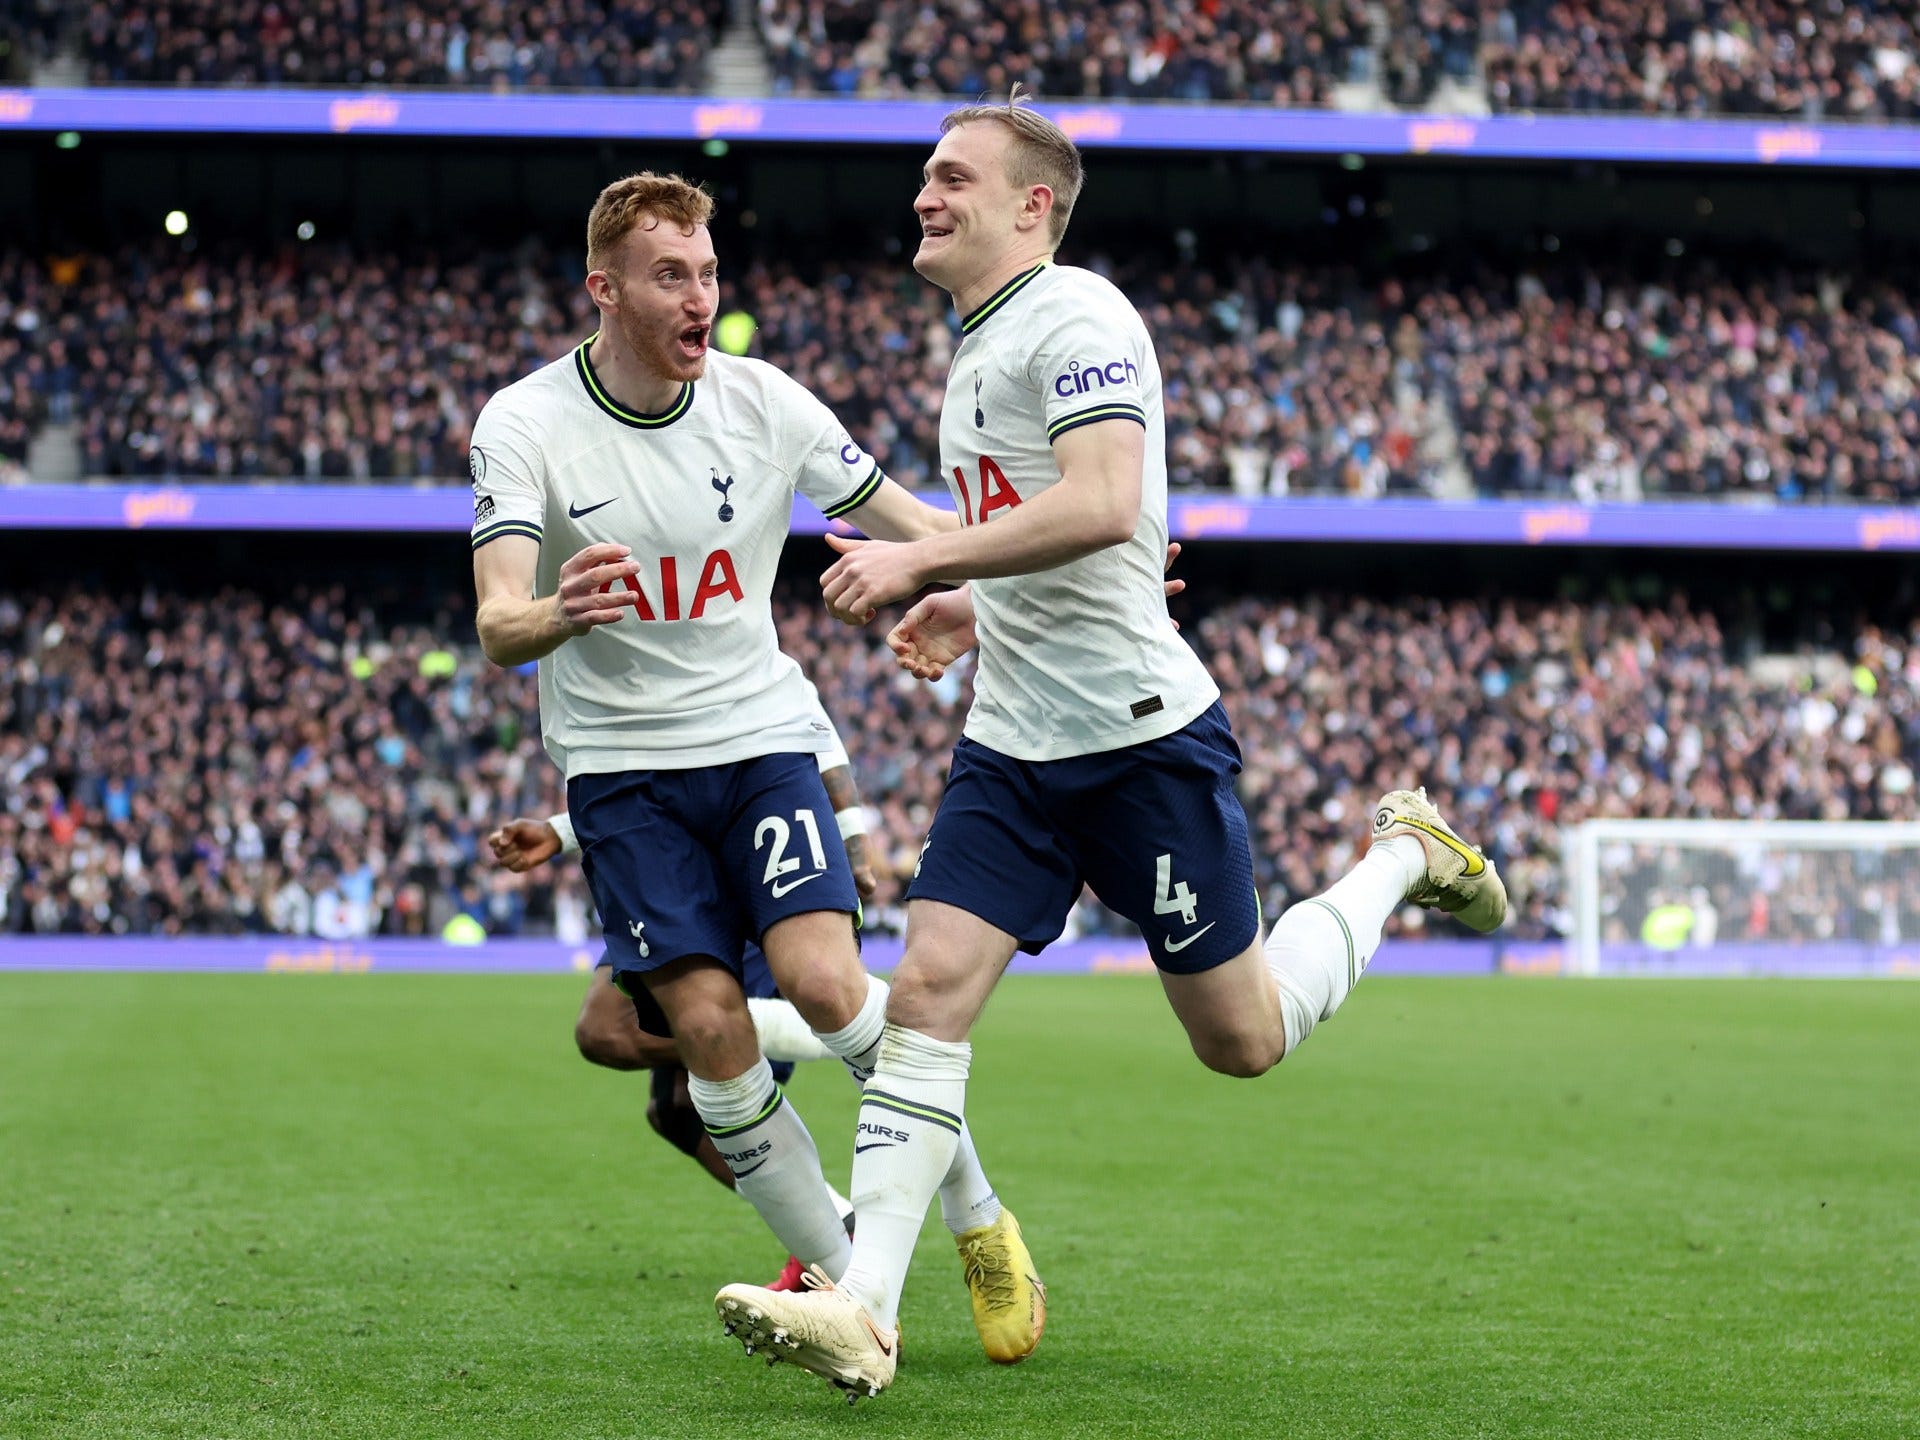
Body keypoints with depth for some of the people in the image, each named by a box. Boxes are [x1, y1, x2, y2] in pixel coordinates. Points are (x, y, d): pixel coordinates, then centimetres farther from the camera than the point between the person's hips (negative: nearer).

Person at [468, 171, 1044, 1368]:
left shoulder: (763, 403, -5)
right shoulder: (525, 425, -11)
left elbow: (919, 532, 4)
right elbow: (498, 628, -21)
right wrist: (556, 616, -45)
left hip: (761, 733, 1)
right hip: (619, 763, 0)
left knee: (823, 980, -18)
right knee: (708, 1025, -12)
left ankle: (978, 1216, 2)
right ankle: (843, 1278, 3)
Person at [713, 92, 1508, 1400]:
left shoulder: (1075, 315, -13)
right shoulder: (979, 352, 18)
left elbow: (1103, 507, -27)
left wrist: (922, 560, -23)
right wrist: (972, 611, 14)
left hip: (1142, 734, -8)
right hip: (1016, 744, 8)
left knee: (1245, 1039, 4)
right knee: (929, 994, -9)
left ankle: (1403, 860, 29)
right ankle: (862, 1314, -13)